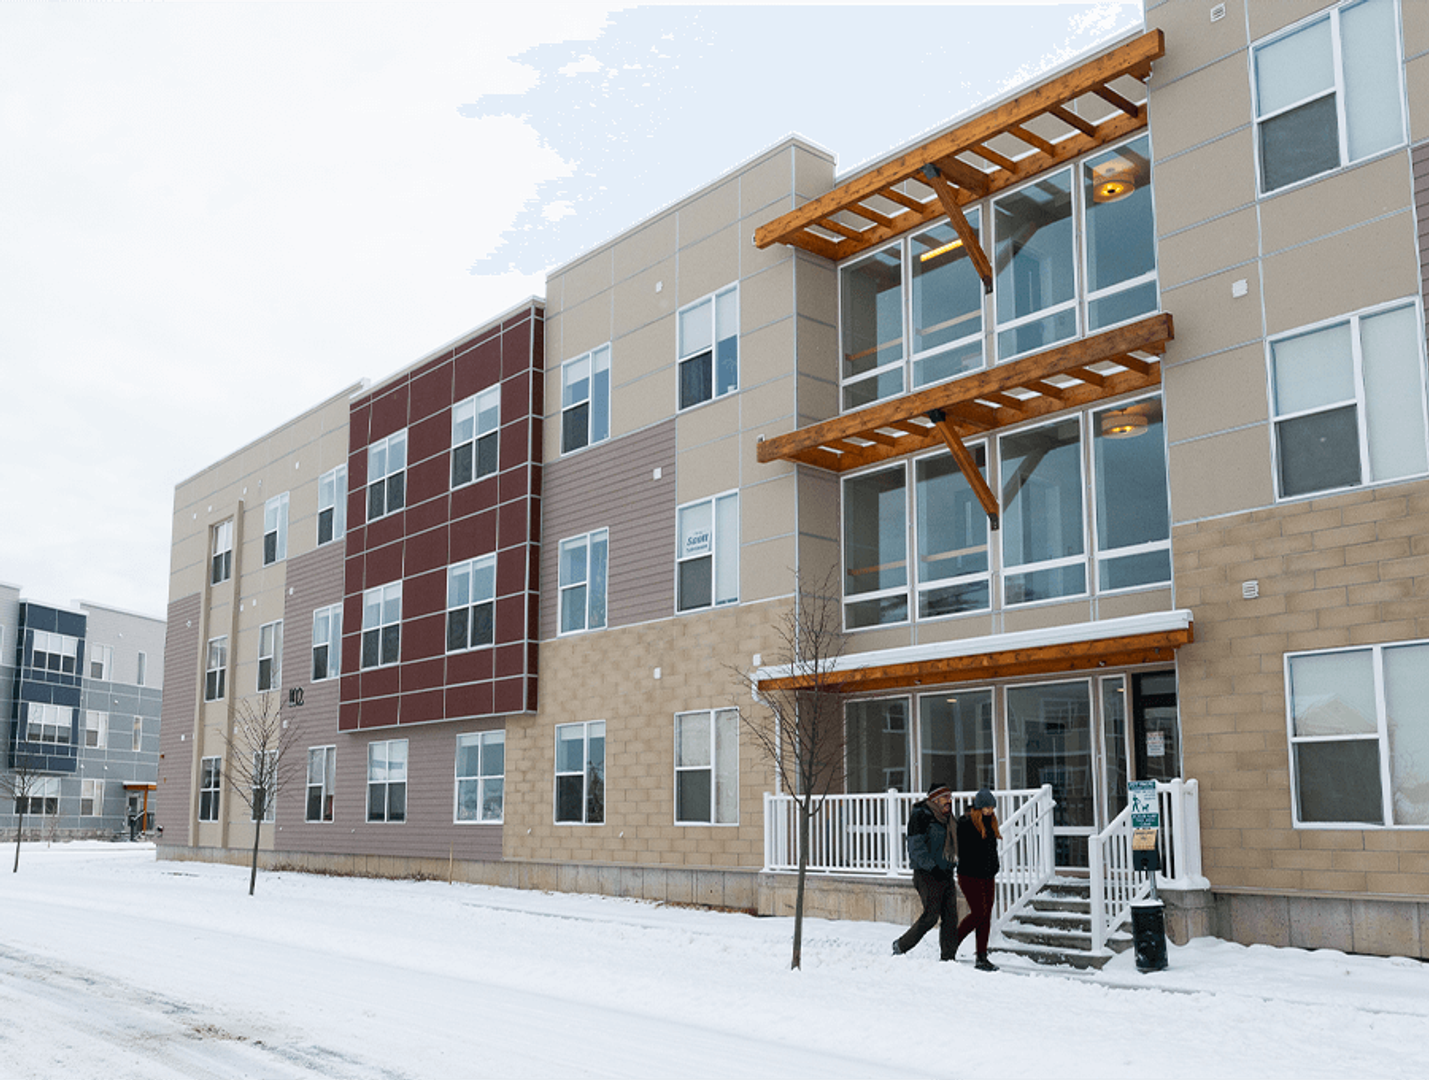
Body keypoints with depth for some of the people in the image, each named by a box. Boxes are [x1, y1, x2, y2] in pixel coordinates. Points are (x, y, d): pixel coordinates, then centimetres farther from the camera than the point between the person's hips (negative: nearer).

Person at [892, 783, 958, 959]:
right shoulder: (921, 816, -10)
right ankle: (901, 946, 7)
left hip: (946, 875, 8)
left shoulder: (945, 818, 17)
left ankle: (948, 957, 6)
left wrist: (952, 864, 16)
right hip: (927, 875, -8)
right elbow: (916, 847, -16)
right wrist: (932, 867, -21)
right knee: (931, 915, -9)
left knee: (951, 917, 2)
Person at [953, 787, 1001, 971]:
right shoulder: (965, 823, -12)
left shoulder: (990, 822, 12)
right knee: (978, 913, -11)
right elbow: (961, 850, -11)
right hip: (970, 876, -7)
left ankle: (982, 958, 10)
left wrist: (992, 872, 17)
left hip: (987, 877, 7)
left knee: (986, 916, 5)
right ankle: (952, 944, 8)